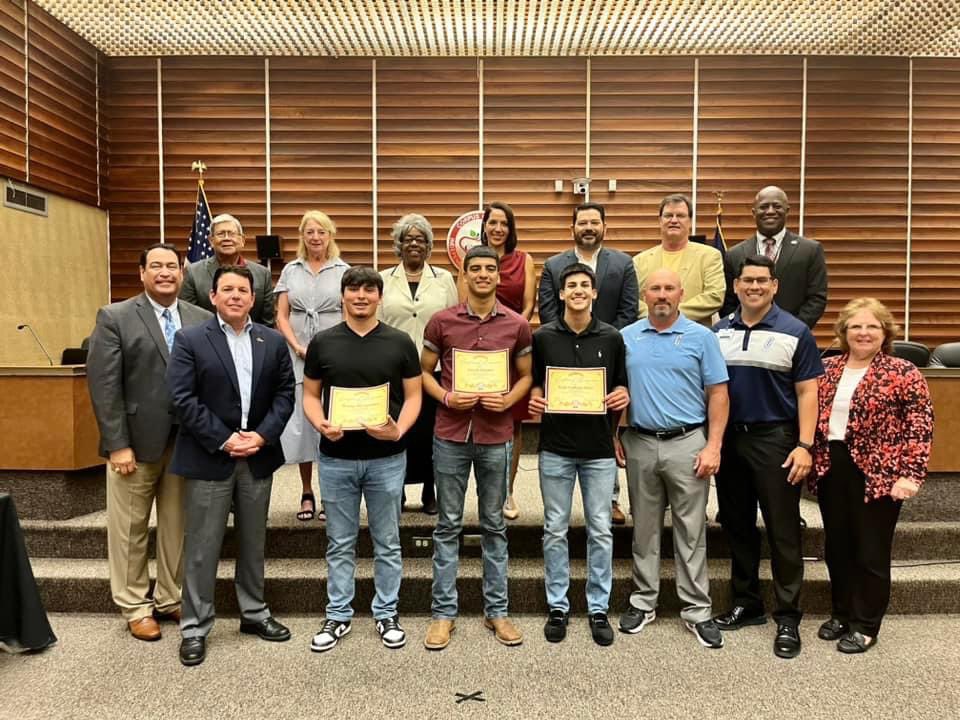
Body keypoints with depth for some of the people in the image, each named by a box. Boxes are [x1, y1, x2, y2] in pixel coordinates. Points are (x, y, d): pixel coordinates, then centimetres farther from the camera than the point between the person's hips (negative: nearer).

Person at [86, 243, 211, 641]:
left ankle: (171, 598, 27)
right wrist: (117, 444, -12)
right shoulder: (114, 318, -2)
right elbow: (104, 386, -8)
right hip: (136, 442, -2)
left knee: (179, 526, 11)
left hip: (188, 442, 3)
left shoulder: (202, 320, 6)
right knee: (131, 528, 9)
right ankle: (135, 607, 25)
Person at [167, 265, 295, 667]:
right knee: (202, 547, 4)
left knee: (253, 542, 16)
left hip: (258, 457, 4)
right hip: (209, 458, -3)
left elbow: (285, 393, 3)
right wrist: (224, 440, -16)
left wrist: (262, 435, -11)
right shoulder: (190, 340, -3)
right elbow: (183, 398, -10)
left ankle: (254, 613, 31)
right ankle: (195, 627, 18)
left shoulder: (273, 342, 7)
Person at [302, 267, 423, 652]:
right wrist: (321, 424, -14)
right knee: (340, 543, 12)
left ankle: (387, 613, 27)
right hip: (336, 458, 1)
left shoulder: (400, 342, -1)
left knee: (387, 542, 11)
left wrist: (398, 430, -17)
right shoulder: (322, 342, 2)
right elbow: (310, 394, 6)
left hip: (387, 458, 0)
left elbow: (413, 395, 1)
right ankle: (338, 616, 27)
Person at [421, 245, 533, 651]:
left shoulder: (516, 325, 1)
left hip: (496, 437, 1)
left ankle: (496, 610, 24)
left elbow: (526, 375, 9)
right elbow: (424, 371, 6)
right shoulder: (442, 321, -2)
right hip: (450, 435, -1)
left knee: (494, 525, 11)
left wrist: (508, 400, -11)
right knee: (448, 525, 7)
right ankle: (443, 612, 19)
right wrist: (446, 397, -12)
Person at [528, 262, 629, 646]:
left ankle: (598, 608, 21)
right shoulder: (543, 336, 1)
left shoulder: (612, 337, 2)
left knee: (600, 531, 7)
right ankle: (558, 606, 22)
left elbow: (622, 385, 10)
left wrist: (622, 395, -11)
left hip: (599, 448, 0)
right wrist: (534, 401, -11)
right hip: (555, 447, 0)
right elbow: (533, 384, 9)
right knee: (555, 530, 8)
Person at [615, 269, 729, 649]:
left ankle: (696, 609, 17)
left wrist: (713, 446, -9)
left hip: (687, 444, -2)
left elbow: (718, 395, -2)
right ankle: (643, 602, 25)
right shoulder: (626, 337, 6)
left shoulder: (701, 337, 0)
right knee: (644, 528, 12)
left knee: (691, 531, 5)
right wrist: (614, 437, 3)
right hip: (639, 443, 2)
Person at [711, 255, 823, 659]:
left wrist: (804, 446, -12)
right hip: (728, 438, 4)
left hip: (775, 439, -4)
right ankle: (746, 603, 28)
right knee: (736, 526, 13)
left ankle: (788, 618, 12)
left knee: (782, 531, 1)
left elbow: (807, 392, -4)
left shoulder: (795, 333, -3)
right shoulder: (718, 332, 7)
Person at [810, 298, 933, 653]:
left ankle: (866, 626, 21)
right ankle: (842, 613, 32)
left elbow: (920, 427, -10)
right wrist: (809, 459, 8)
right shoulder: (826, 369, 8)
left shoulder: (903, 373, -6)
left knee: (871, 552, 6)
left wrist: (910, 474, -17)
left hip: (877, 476, -5)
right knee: (836, 548, 15)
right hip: (831, 470, 5)